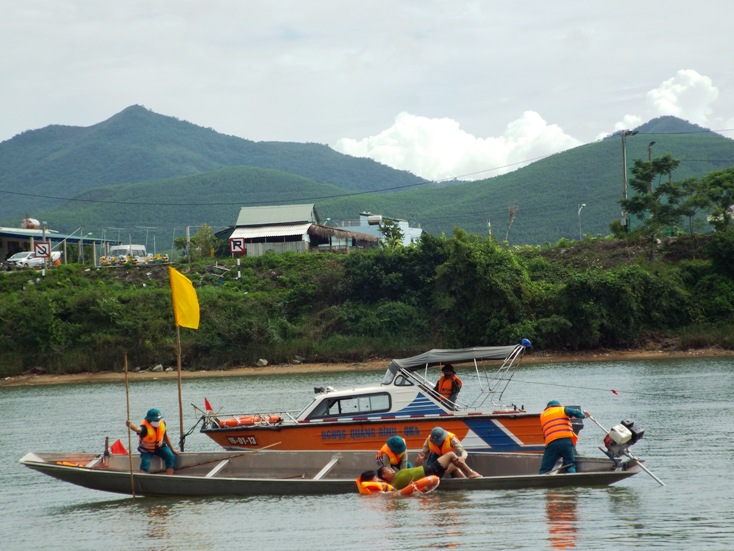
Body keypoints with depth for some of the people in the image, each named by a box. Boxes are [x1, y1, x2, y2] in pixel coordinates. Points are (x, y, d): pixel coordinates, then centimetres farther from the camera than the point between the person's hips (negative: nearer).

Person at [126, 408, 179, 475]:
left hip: (160, 447, 4)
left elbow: (165, 437, 4)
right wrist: (130, 426, -81)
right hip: (147, 449, -4)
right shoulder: (145, 427, -31)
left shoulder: (162, 423, -13)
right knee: (145, 462, -29)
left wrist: (172, 450, 8)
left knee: (170, 457, -17)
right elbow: (138, 429, -56)